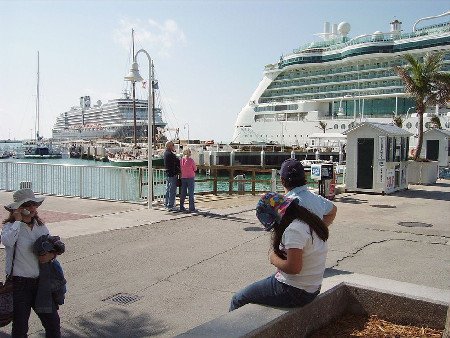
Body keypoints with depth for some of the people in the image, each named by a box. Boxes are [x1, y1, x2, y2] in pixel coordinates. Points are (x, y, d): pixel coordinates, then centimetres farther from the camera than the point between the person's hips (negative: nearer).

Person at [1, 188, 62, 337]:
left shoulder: (40, 226, 5)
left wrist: (51, 255, -9)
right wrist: (18, 220, -22)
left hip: (41, 282, 4)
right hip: (19, 283, -4)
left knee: (53, 322, 10)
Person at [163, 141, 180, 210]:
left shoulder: (166, 153, 11)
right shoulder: (170, 154, -20)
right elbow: (178, 162, -14)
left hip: (168, 173, 10)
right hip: (173, 174, -10)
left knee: (168, 189, 18)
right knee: (172, 190, -4)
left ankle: (166, 203, 27)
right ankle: (170, 206, -1)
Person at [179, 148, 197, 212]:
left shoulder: (181, 160, -4)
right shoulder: (191, 160, -13)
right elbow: (195, 169, -2)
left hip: (183, 178, 4)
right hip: (190, 178, -4)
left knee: (183, 193, 11)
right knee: (191, 193, 2)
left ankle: (181, 207, 14)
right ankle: (191, 208, 2)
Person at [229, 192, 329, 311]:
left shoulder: (293, 230, -25)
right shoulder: (309, 221, 5)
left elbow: (293, 268, -29)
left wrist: (274, 259, -11)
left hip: (294, 292, -10)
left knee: (238, 300, 1)